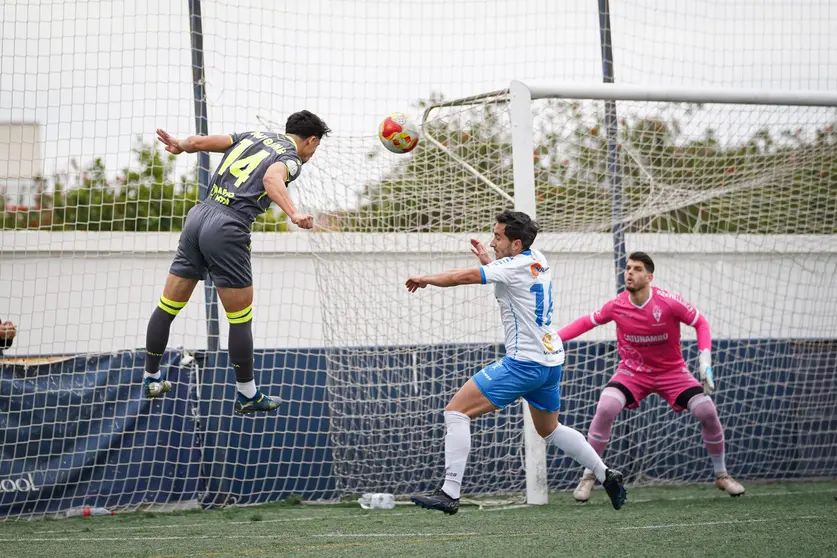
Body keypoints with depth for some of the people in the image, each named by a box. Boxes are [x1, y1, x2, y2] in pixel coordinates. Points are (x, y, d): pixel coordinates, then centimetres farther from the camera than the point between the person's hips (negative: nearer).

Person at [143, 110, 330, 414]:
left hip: (197, 215, 7)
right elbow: (271, 177, -22)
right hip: (228, 228, -7)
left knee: (167, 306, 15)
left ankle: (151, 378, 27)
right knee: (240, 319, 5)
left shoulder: (254, 136, 19)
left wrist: (180, 145, 38)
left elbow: (201, 141, 17)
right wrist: (294, 214, -37)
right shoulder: (292, 158, 1)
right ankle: (247, 395, 13)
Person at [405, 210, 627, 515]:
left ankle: (450, 494, -18)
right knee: (549, 429, 30)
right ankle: (607, 476, 32)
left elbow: (462, 276, -19)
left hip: (524, 362, -10)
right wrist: (488, 261, 15)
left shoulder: (514, 266, -16)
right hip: (551, 361, 10)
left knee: (456, 410, -11)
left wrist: (425, 279, -4)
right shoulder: (537, 260, 9)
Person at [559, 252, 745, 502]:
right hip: (632, 371, 0)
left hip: (672, 371, 0)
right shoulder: (617, 306, -15)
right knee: (605, 408, -26)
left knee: (707, 411, -15)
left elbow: (700, 323, -8)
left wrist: (705, 361, -19)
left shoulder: (669, 302, -22)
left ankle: (721, 475, 10)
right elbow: (587, 322, 1)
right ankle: (588, 476, -9)